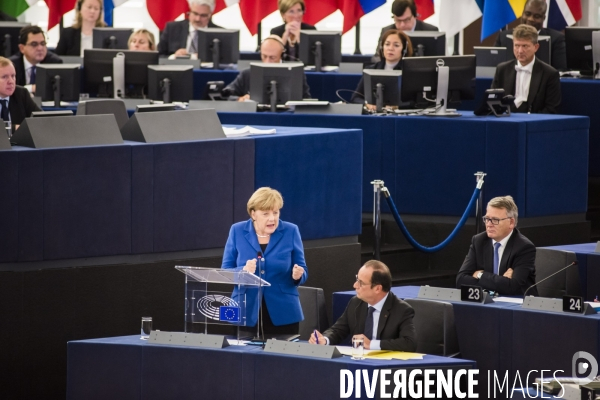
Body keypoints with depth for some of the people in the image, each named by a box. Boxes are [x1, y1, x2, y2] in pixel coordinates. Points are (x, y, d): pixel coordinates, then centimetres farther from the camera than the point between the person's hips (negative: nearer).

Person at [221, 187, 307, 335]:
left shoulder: (291, 232, 0)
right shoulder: (237, 231, 1)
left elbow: (303, 273, 5)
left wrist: (297, 275, -19)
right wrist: (243, 271, -19)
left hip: (283, 314, 0)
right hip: (246, 314, 0)